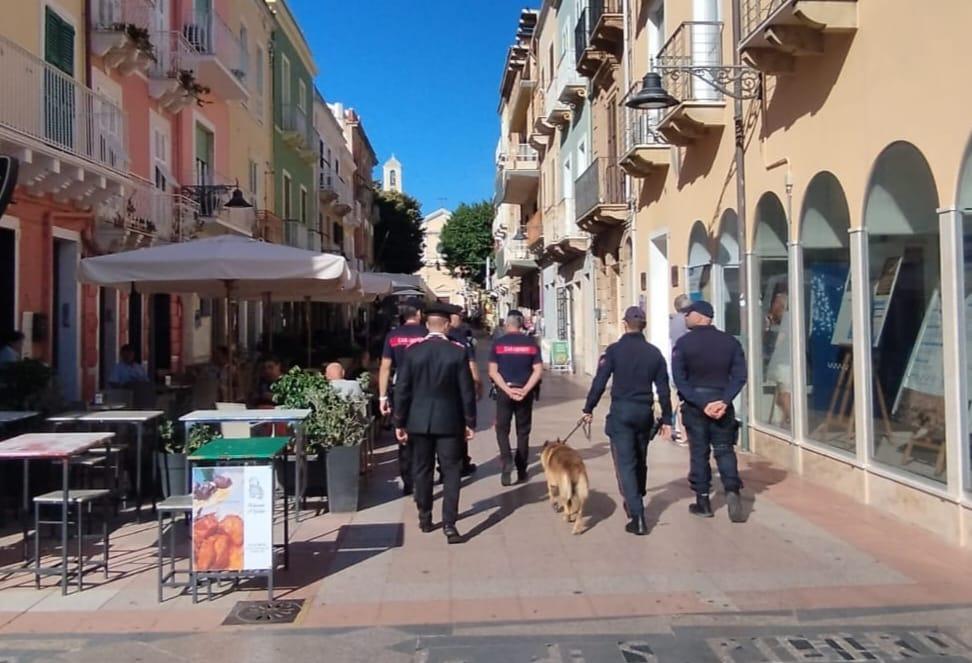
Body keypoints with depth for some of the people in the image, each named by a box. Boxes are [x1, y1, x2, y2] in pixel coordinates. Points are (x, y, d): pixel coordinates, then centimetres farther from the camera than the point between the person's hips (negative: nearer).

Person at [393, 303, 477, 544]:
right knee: (451, 472, 3)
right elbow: (466, 390, -6)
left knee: (422, 470, 15)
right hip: (449, 421, -2)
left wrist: (399, 422, 5)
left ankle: (424, 518, 26)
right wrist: (470, 421, 3)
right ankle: (449, 524, -3)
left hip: (419, 421, 2)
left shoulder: (412, 352, -4)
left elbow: (402, 389, -2)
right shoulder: (458, 352, -8)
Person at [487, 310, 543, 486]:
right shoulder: (531, 343, 1)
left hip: (504, 391, -1)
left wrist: (507, 390, -11)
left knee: (502, 429, 10)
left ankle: (506, 460, -14)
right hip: (524, 392, 1)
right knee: (523, 431, 11)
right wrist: (525, 390, -10)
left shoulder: (498, 343, -2)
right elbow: (538, 371, -6)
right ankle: (521, 470, 15)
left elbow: (493, 372, -8)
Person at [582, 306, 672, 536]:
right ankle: (637, 502, 37)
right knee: (640, 461, 21)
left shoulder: (614, 350, -7)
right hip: (644, 413, 4)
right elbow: (663, 388, 5)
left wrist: (589, 409, 3)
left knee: (625, 463, -4)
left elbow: (599, 381, -8)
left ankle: (637, 516, -13)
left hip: (621, 412, -4)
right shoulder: (654, 353, 4)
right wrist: (666, 418, 11)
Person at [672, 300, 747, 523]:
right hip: (721, 402, 2)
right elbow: (739, 375, -6)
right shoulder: (730, 341, 0)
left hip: (694, 404, -2)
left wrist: (701, 403, -14)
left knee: (698, 452, 8)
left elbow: (680, 380, -13)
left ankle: (703, 502, 13)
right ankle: (732, 490, -9)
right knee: (724, 450, 11)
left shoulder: (684, 343, -8)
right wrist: (724, 401, -11)